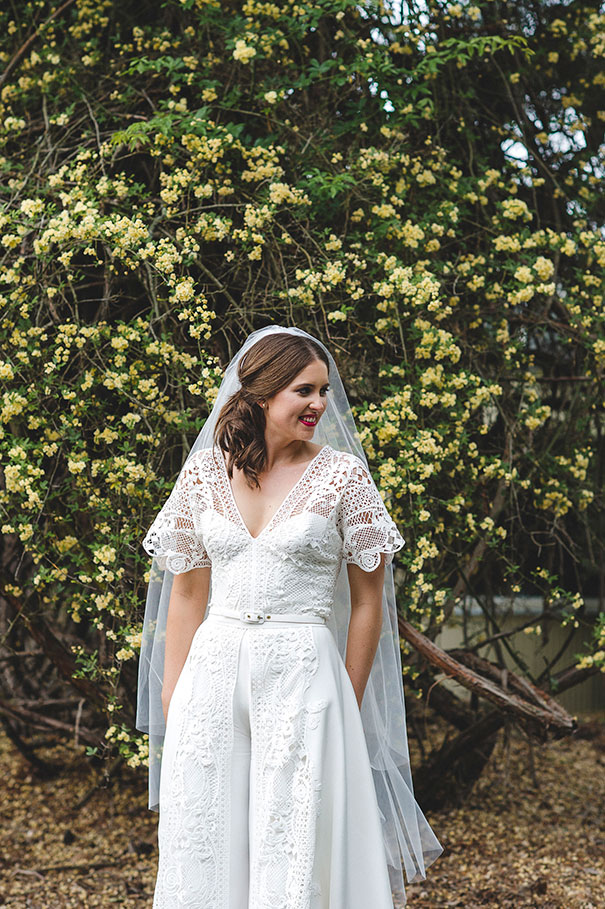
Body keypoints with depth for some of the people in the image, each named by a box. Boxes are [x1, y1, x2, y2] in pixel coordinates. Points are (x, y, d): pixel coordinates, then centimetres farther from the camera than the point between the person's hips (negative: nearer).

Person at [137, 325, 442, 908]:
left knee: (297, 852, 3)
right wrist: (172, 702, 6)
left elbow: (368, 601, 2)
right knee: (205, 847, 9)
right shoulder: (204, 472, 4)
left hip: (303, 676, -2)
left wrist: (347, 704, 1)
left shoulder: (342, 475, -2)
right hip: (212, 675, 2)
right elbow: (186, 592, 9)